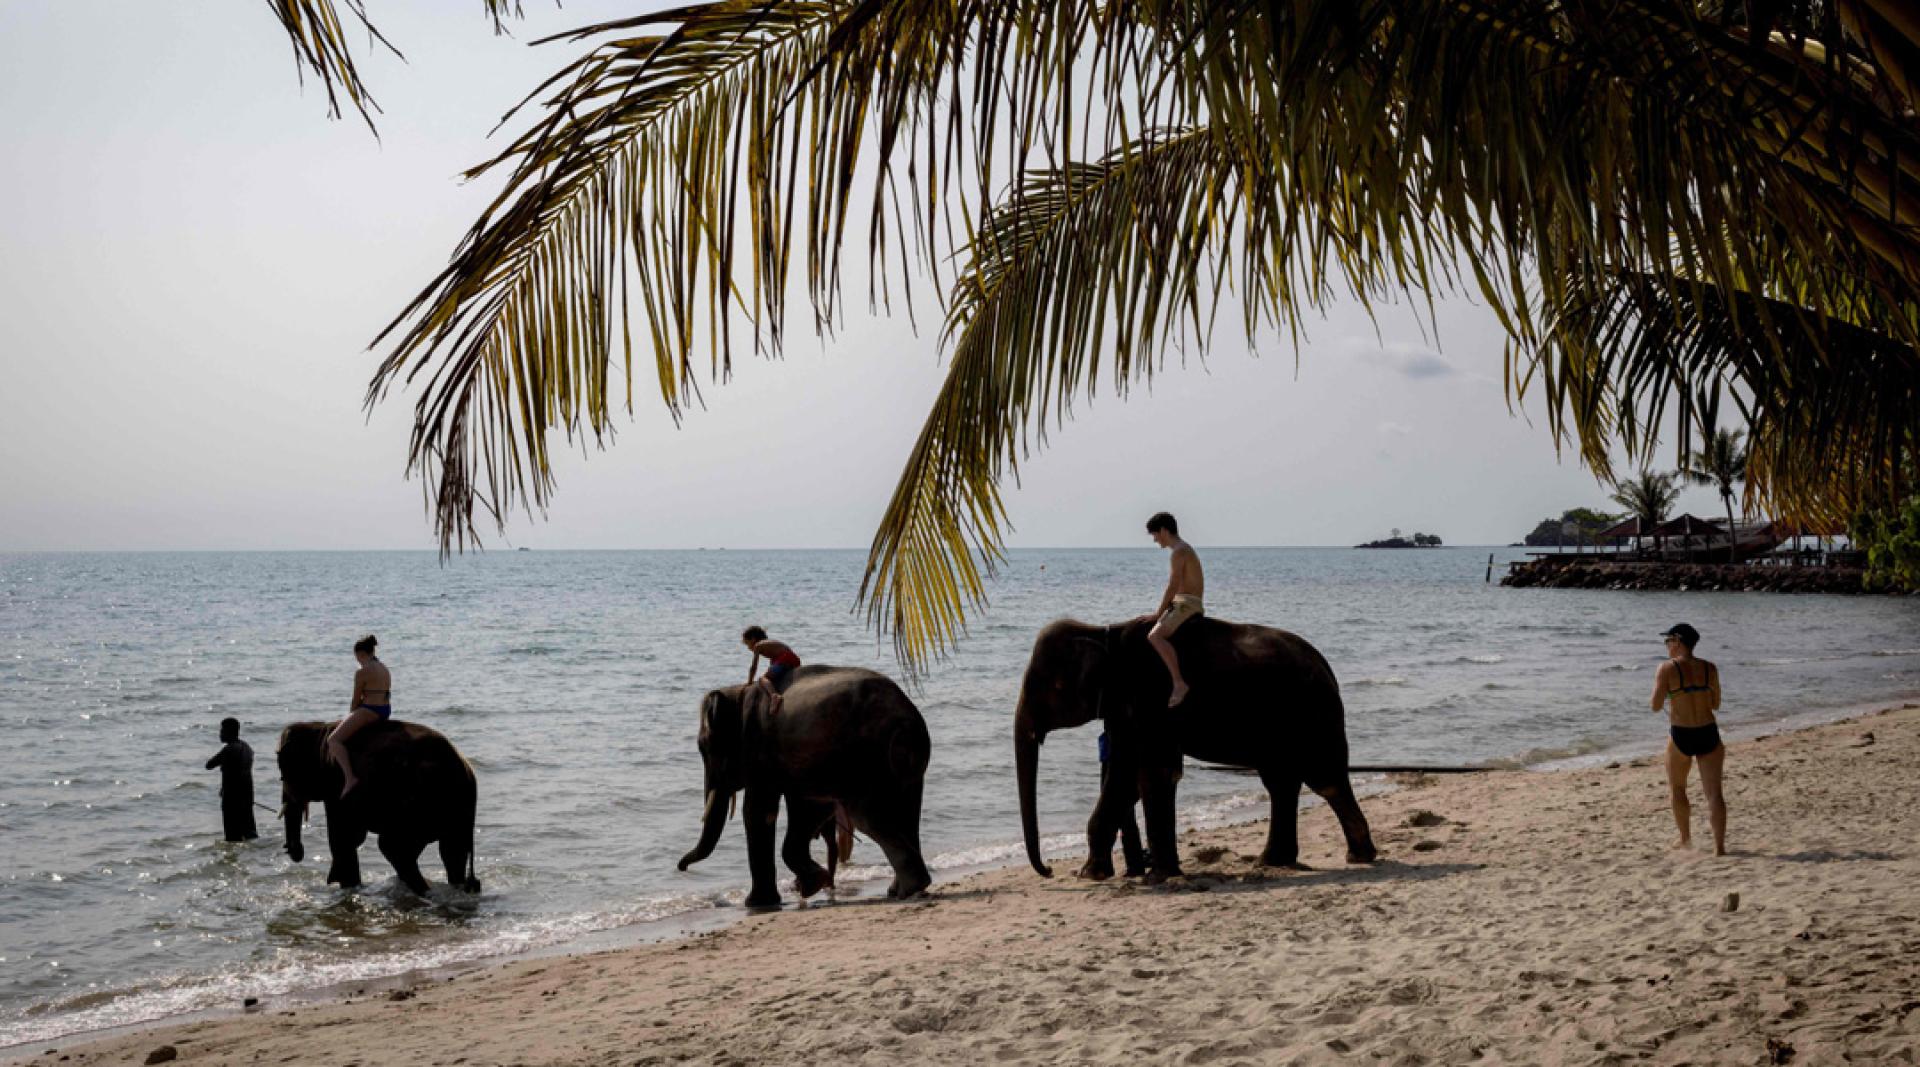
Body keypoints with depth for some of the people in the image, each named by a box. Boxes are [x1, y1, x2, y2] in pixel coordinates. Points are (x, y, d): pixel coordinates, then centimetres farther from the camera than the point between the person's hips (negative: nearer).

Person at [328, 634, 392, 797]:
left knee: (333, 740, -9)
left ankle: (350, 777, -24)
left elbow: (356, 700, -9)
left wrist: (350, 716, 9)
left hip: (369, 711, -10)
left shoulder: (362, 672, -13)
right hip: (386, 711, 10)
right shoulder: (385, 669, 13)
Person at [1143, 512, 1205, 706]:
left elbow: (1173, 587, -18)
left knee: (1155, 636, -29)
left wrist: (1158, 614, -14)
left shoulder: (1179, 552, -13)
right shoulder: (1184, 549, 18)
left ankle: (1179, 683, -34)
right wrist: (1161, 611, 14)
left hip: (1186, 605, -11)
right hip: (1180, 604, 11)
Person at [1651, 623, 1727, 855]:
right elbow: (1715, 704, 12)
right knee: (1714, 791, 1)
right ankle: (1719, 846, -8)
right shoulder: (1709, 668, 3)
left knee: (1677, 788, 20)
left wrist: (1661, 690, 9)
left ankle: (1686, 838, 28)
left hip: (1681, 736, -3)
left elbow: (1656, 705, -11)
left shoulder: (1668, 669, -9)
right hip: (1709, 734, 3)